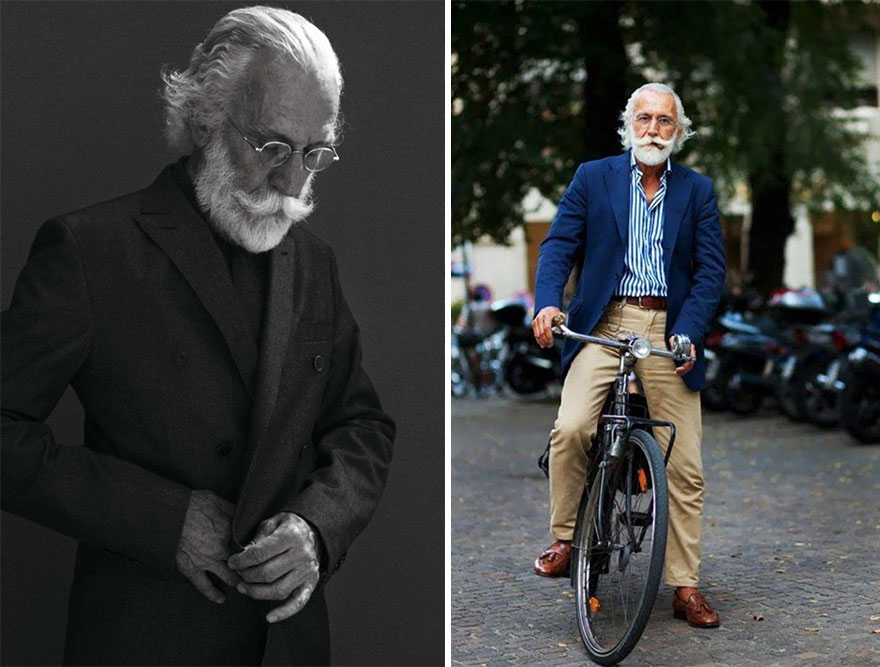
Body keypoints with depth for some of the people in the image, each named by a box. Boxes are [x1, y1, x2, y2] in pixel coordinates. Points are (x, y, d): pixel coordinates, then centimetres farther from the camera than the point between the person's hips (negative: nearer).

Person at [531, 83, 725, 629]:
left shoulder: (698, 190, 10)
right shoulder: (593, 177, 9)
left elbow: (711, 271, 4)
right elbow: (560, 244, 2)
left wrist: (687, 332, -12)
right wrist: (548, 302, -17)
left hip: (670, 332, 1)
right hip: (605, 323, -1)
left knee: (684, 466, 0)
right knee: (571, 428, -24)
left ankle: (686, 588, 11)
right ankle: (564, 540, -2)